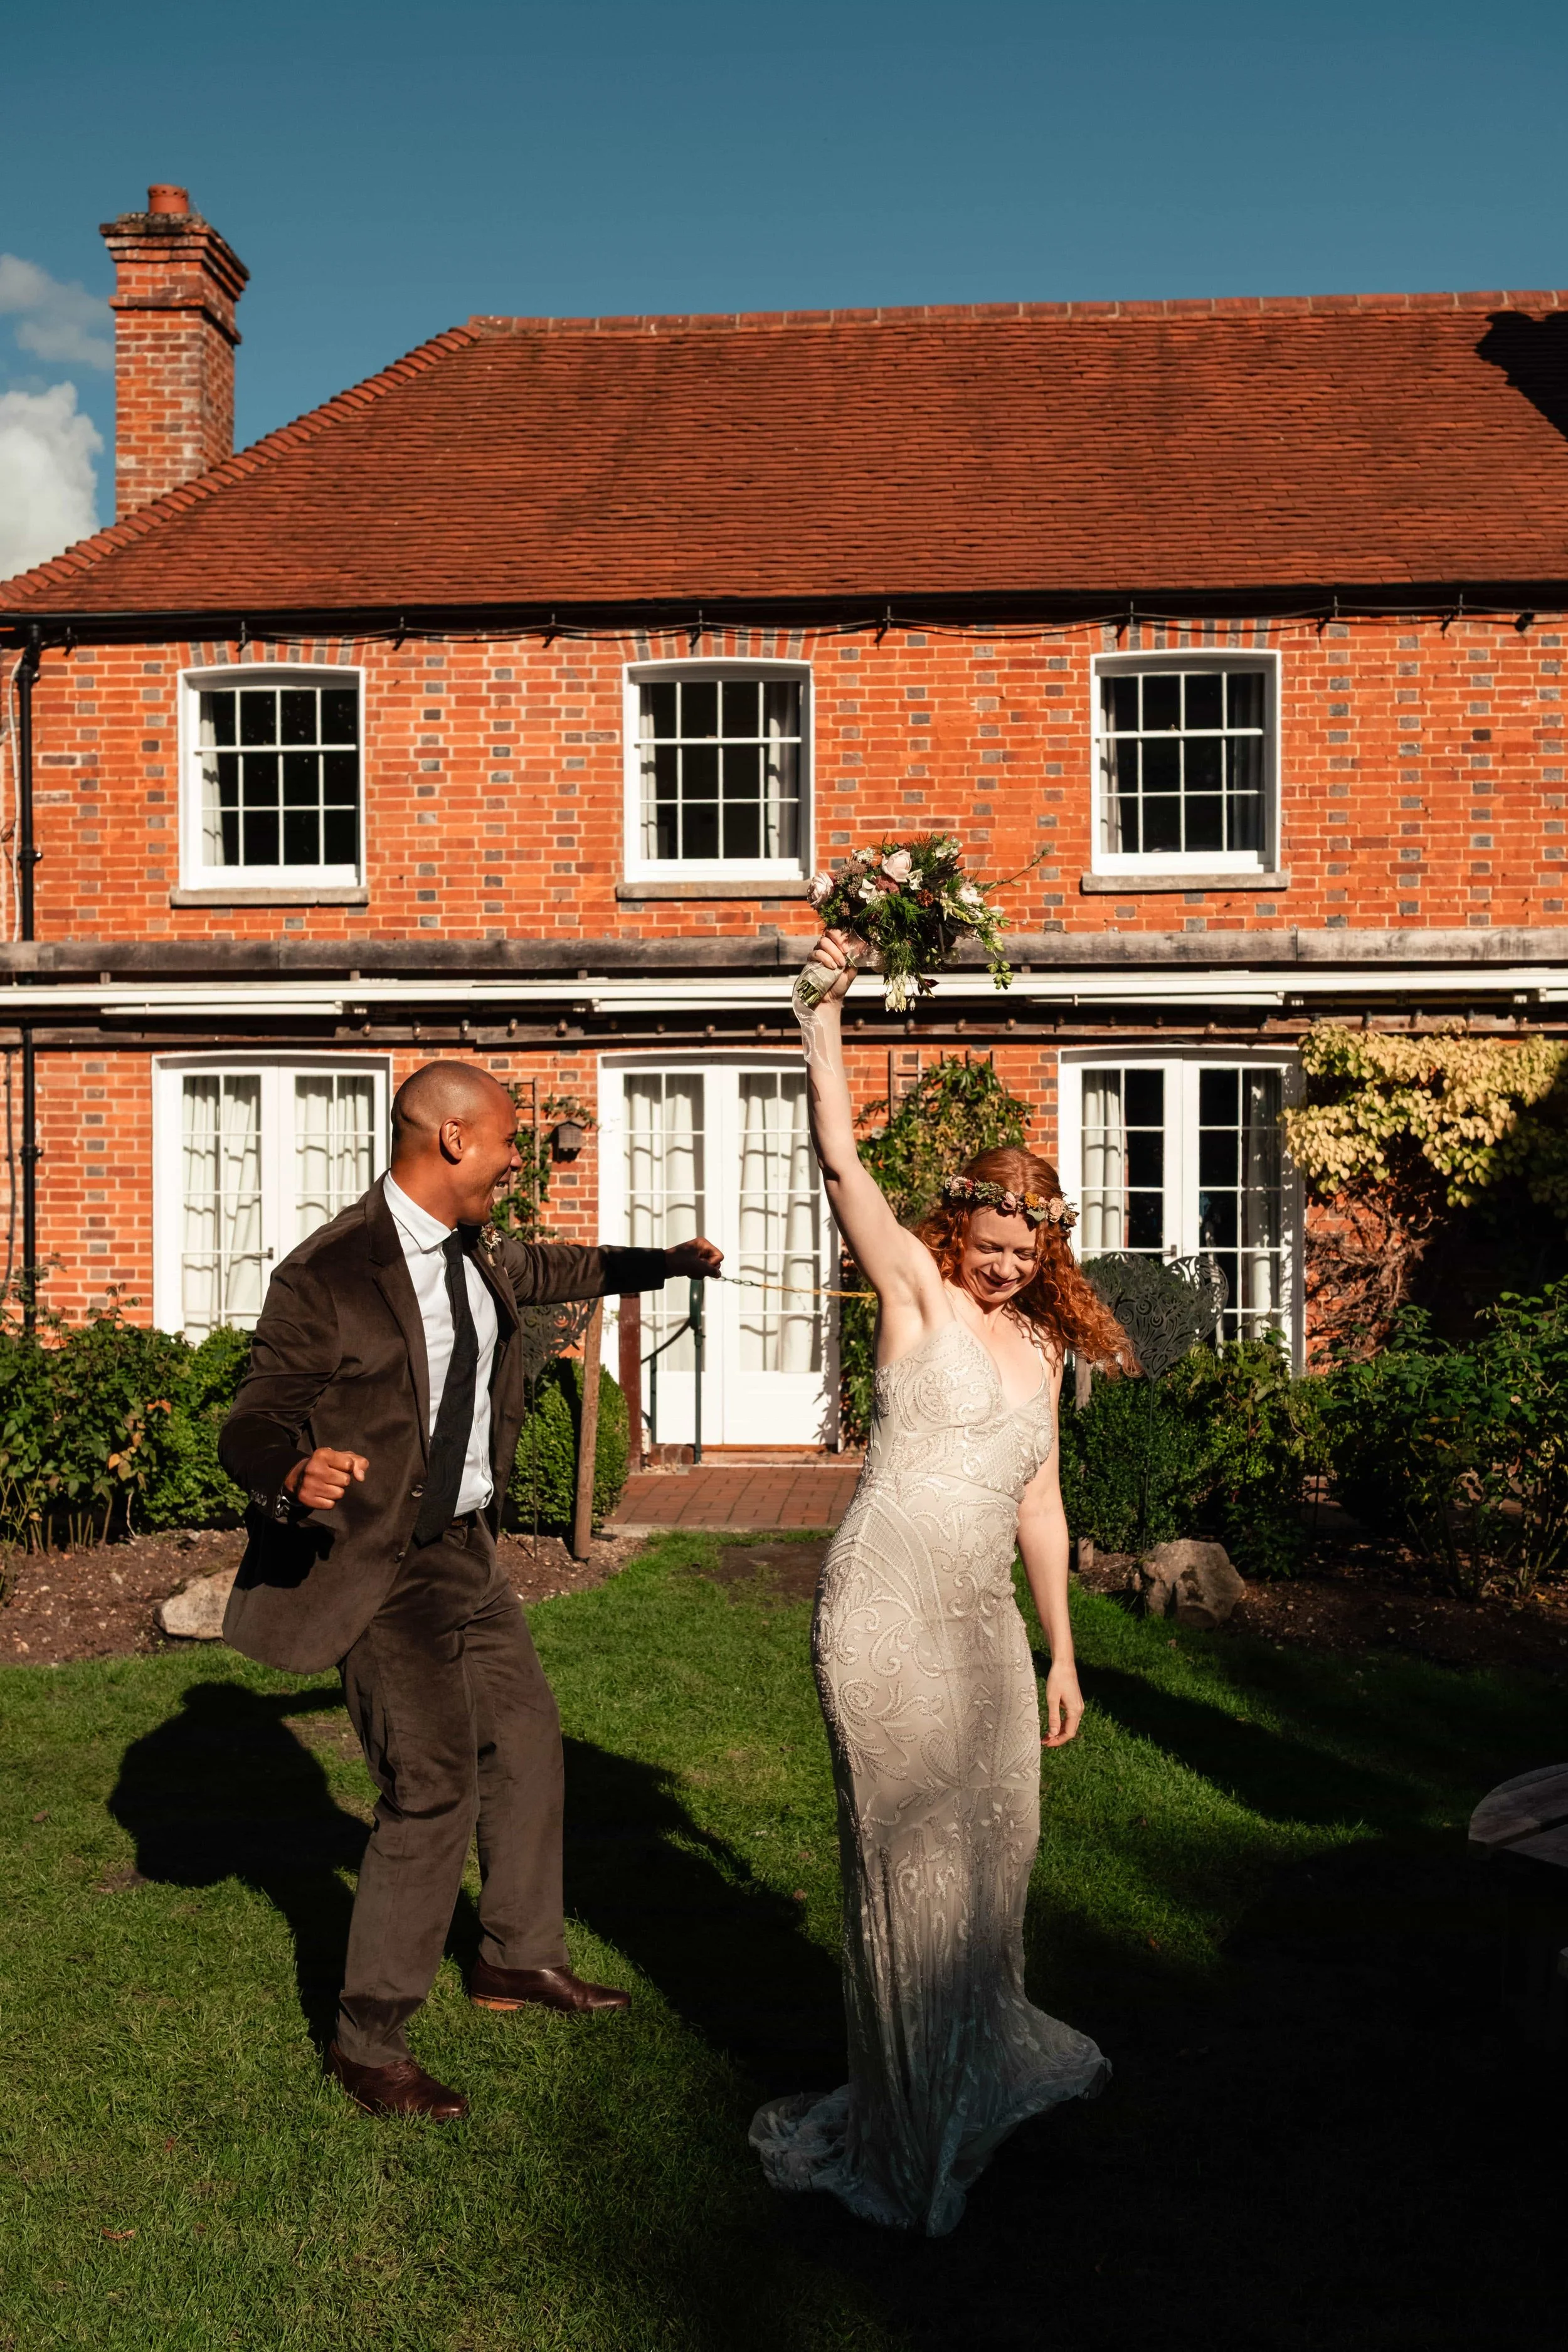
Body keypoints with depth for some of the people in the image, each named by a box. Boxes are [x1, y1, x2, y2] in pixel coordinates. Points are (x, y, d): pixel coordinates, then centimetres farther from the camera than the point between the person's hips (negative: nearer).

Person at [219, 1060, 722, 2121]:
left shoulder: (475, 1249, 3)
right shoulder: (327, 1276, -22)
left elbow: (540, 1269, 27)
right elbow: (251, 1426, -20)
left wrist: (664, 1264, 39)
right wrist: (296, 1472, -44)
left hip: (466, 1550, 9)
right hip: (381, 1568, -9)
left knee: (526, 1738, 19)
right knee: (434, 1788, -11)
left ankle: (522, 1957, 39)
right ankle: (369, 2040, 6)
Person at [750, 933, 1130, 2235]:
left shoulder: (1043, 1346, 14)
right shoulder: (919, 1292, -3)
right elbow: (840, 1163, -15)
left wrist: (1062, 1653, 19)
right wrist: (827, 1014, -22)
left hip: (984, 1617, 6)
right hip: (887, 1605, -6)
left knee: (999, 1832, 15)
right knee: (909, 1848, 0)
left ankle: (983, 2049, 40)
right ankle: (910, 2126, 14)